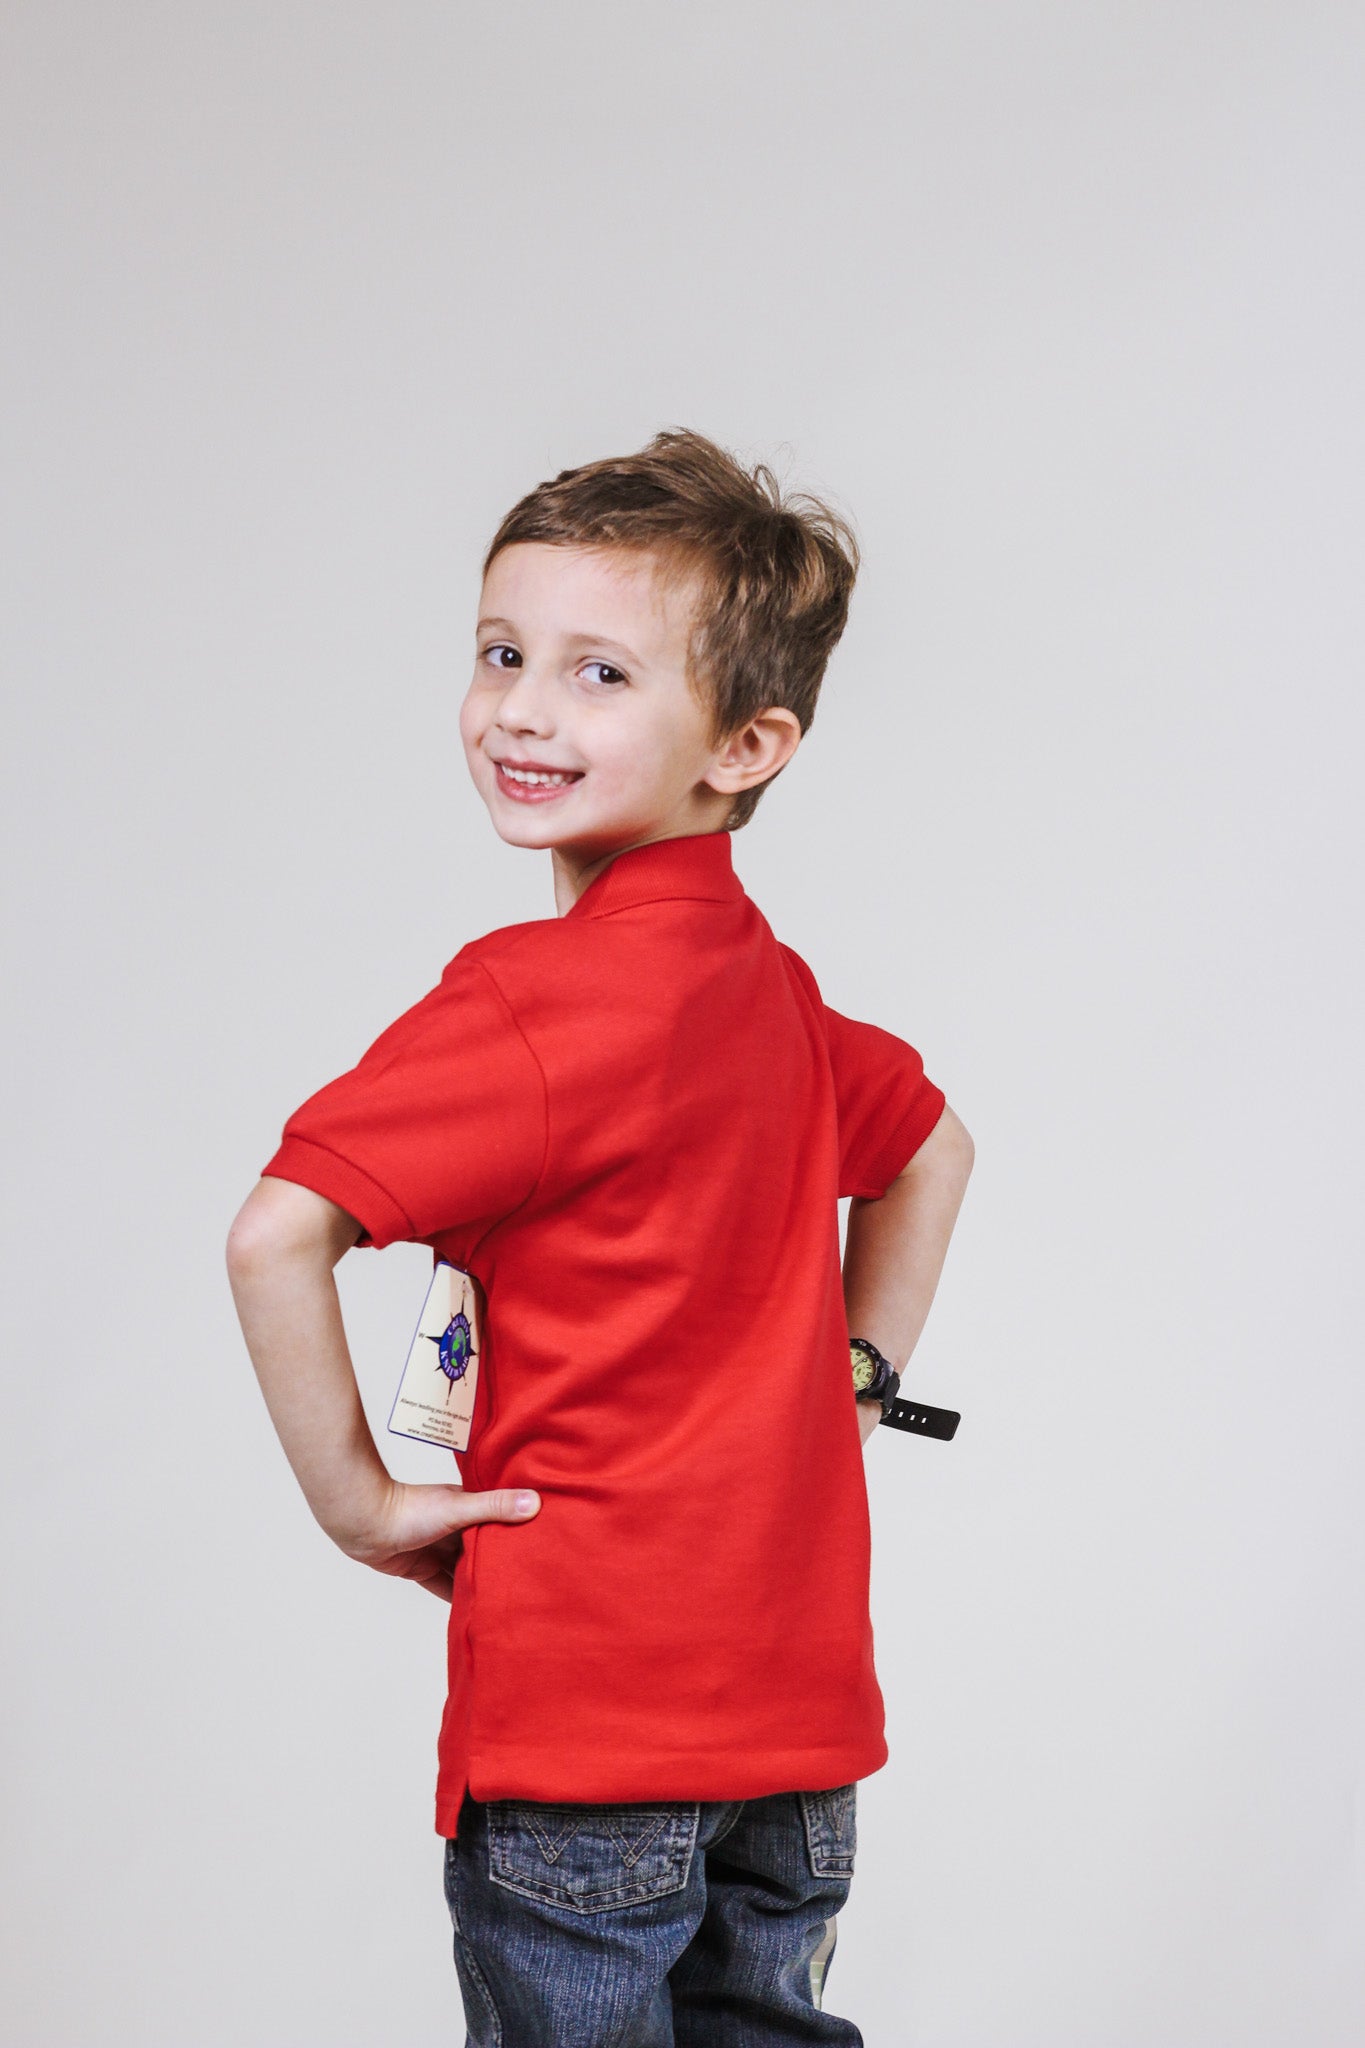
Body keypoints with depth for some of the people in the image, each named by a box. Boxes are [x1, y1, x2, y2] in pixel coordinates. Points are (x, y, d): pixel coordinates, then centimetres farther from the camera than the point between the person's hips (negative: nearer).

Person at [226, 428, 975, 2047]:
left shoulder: (533, 1002, -18)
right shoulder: (772, 989, 6)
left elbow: (276, 1237, -26)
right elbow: (933, 1146, 25)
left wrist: (352, 1495, -14)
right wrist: (854, 1376, 21)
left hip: (582, 1714, -7)